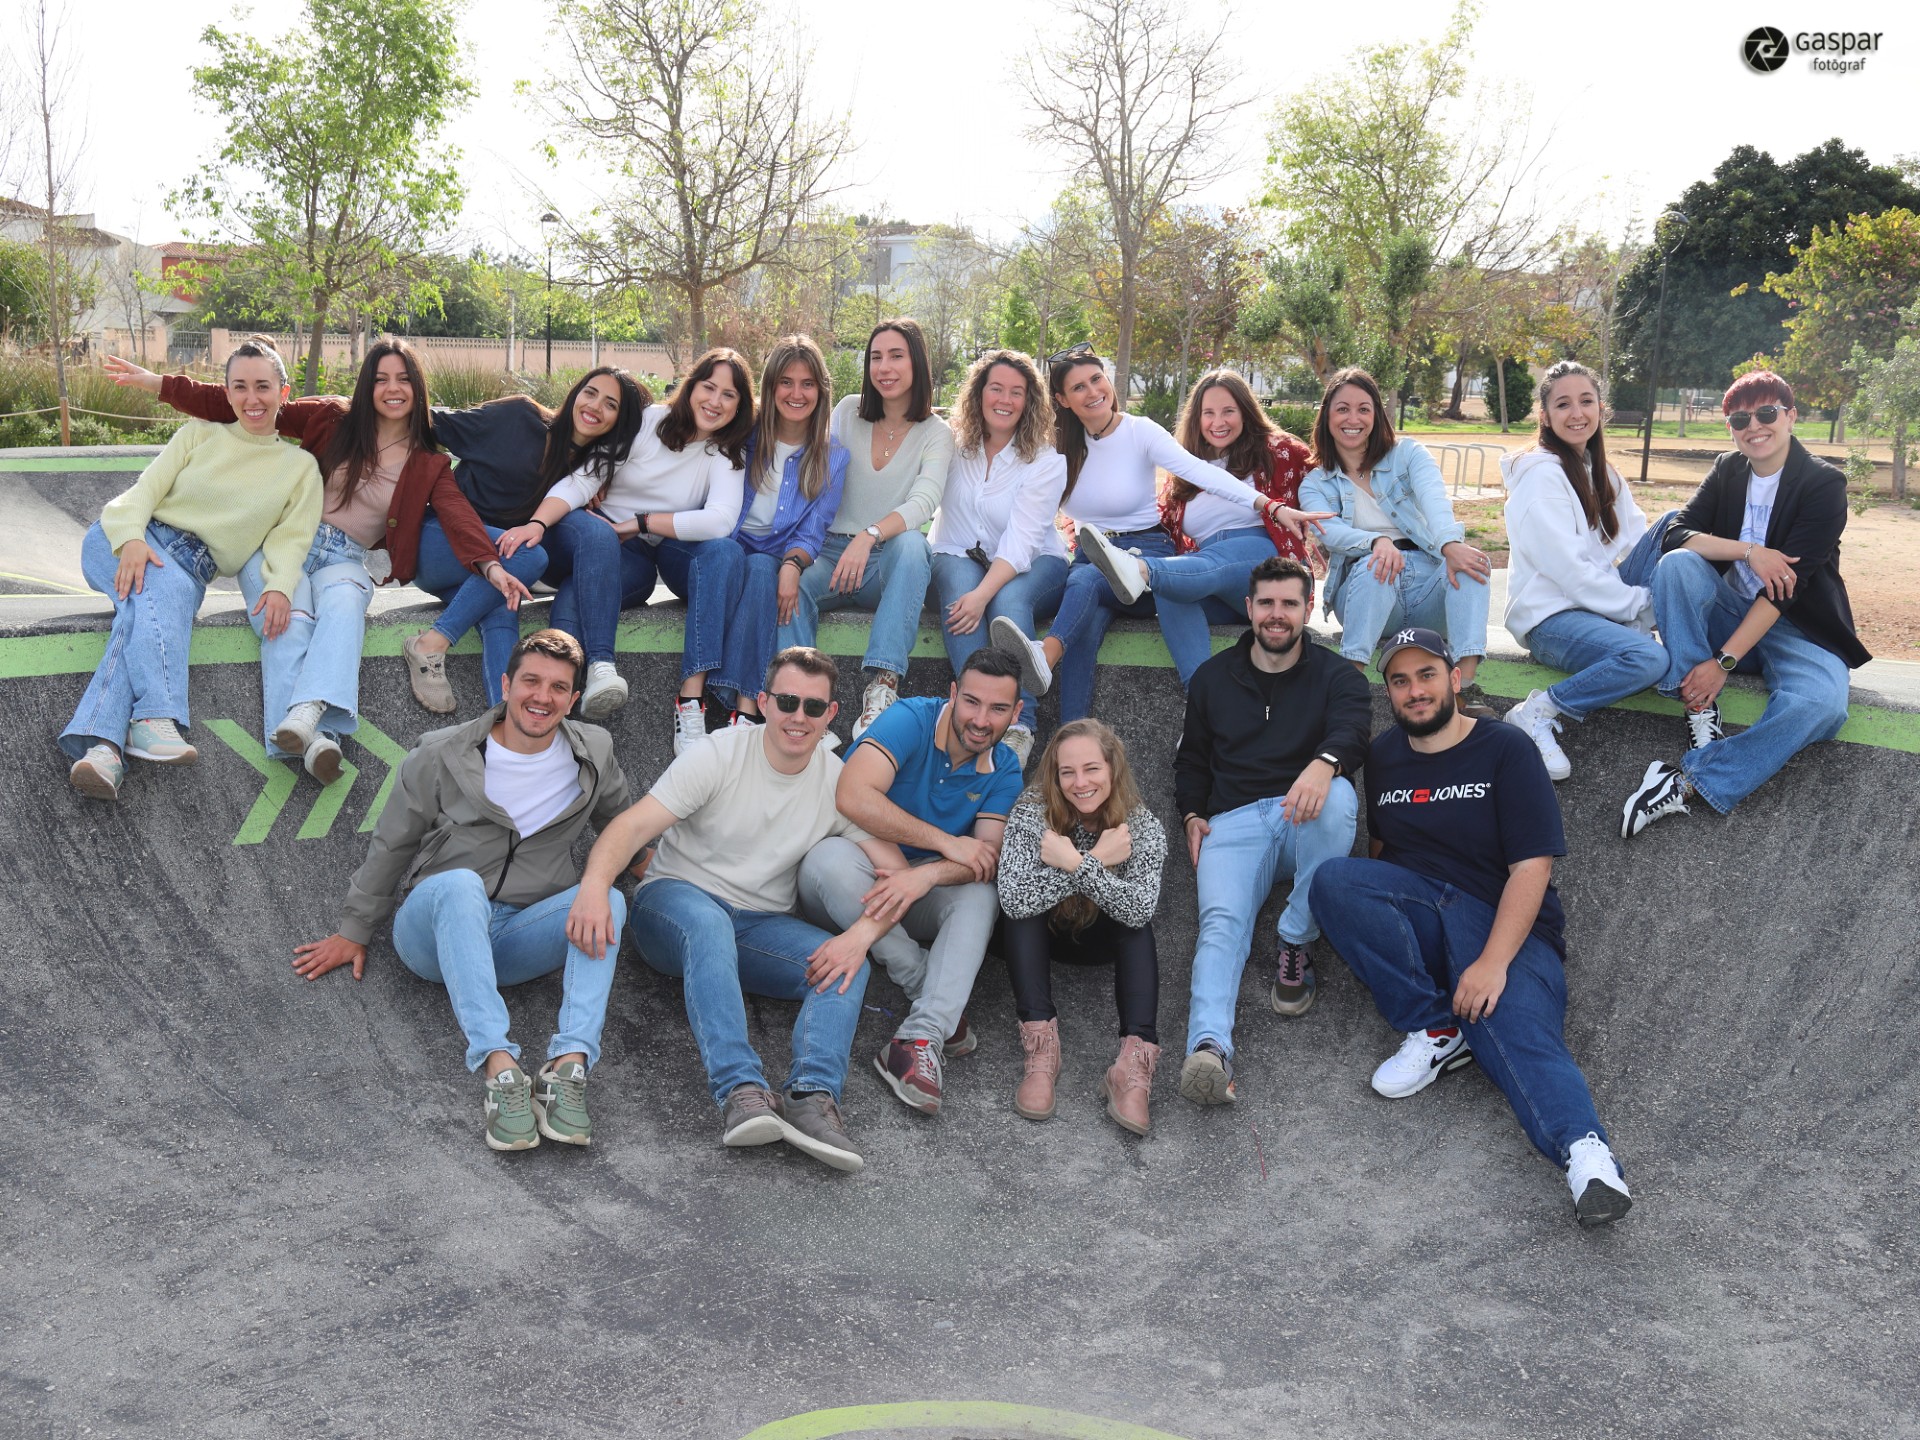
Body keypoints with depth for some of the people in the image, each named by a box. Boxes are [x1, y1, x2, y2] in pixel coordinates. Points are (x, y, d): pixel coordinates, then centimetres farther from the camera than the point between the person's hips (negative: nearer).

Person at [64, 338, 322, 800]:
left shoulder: (301, 467, 14)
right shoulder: (199, 434, 15)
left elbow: (291, 537, 3)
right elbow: (145, 489, 5)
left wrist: (280, 585, -19)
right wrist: (131, 537, -17)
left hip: (194, 567, 0)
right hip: (124, 541, 0)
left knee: (143, 615, -34)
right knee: (164, 587, -36)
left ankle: (100, 744, -52)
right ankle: (154, 717, -52)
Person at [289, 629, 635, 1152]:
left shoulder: (593, 754, 5)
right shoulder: (441, 756, -2)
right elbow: (391, 845, 9)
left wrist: (600, 885, 4)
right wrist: (354, 931, 12)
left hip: (519, 941, 2)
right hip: (436, 930, -2)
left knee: (608, 900, -27)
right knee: (460, 883, -37)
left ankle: (570, 1065, -45)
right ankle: (500, 1069, -50)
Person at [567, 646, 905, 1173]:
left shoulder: (837, 783, 0)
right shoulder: (721, 754, -10)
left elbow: (896, 870, -5)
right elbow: (634, 825, -20)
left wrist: (861, 934, -26)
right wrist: (595, 884, -41)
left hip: (760, 923, 4)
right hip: (676, 899, -3)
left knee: (849, 965, -23)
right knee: (707, 923, -39)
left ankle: (813, 1095, -43)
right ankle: (741, 1091, -48)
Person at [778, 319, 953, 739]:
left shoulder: (936, 433, 2)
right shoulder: (848, 412, 9)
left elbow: (923, 502, -16)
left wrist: (869, 536, -36)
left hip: (891, 561, -2)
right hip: (831, 553, 2)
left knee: (911, 543, -37)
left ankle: (882, 685, -46)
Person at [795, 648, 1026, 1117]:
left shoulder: (1004, 770, -1)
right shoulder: (911, 719, -15)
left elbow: (991, 855, -16)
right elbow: (852, 796, -30)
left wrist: (927, 875, -37)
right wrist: (946, 843, -26)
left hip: (917, 901, 3)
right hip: (850, 887, -3)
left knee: (981, 892, -27)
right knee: (830, 856, -36)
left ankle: (921, 1038, -38)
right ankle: (928, 989, -26)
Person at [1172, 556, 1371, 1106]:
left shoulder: (1336, 677, 10)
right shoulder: (1213, 678, 19)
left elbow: (1352, 730, -13)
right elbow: (1191, 760, 28)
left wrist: (1324, 762, -38)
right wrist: (1192, 817, 7)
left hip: (1305, 819, -1)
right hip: (1233, 821, 1)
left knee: (1338, 795, -37)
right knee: (1222, 921, -28)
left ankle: (1295, 946, -22)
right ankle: (1209, 1048, -51)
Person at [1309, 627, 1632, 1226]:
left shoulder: (1506, 751, -1)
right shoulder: (1383, 756, 15)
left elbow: (1532, 867, -9)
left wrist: (1493, 961, -21)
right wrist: (1365, 936, 0)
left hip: (1508, 926, -4)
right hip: (1417, 917, 4)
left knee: (1519, 1035, -32)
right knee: (1333, 879, -23)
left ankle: (1586, 1152, -55)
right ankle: (1434, 1030, -18)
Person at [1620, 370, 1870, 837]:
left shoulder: (1824, 484, -11)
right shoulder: (1728, 472, 4)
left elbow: (1790, 580, -20)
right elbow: (1675, 534, -8)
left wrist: (1724, 661, -27)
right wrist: (1749, 551, -24)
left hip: (1797, 628, -4)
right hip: (1731, 614, 4)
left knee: (1821, 704, -35)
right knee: (1677, 564, -24)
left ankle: (1688, 782, -39)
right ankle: (1701, 709, -25)